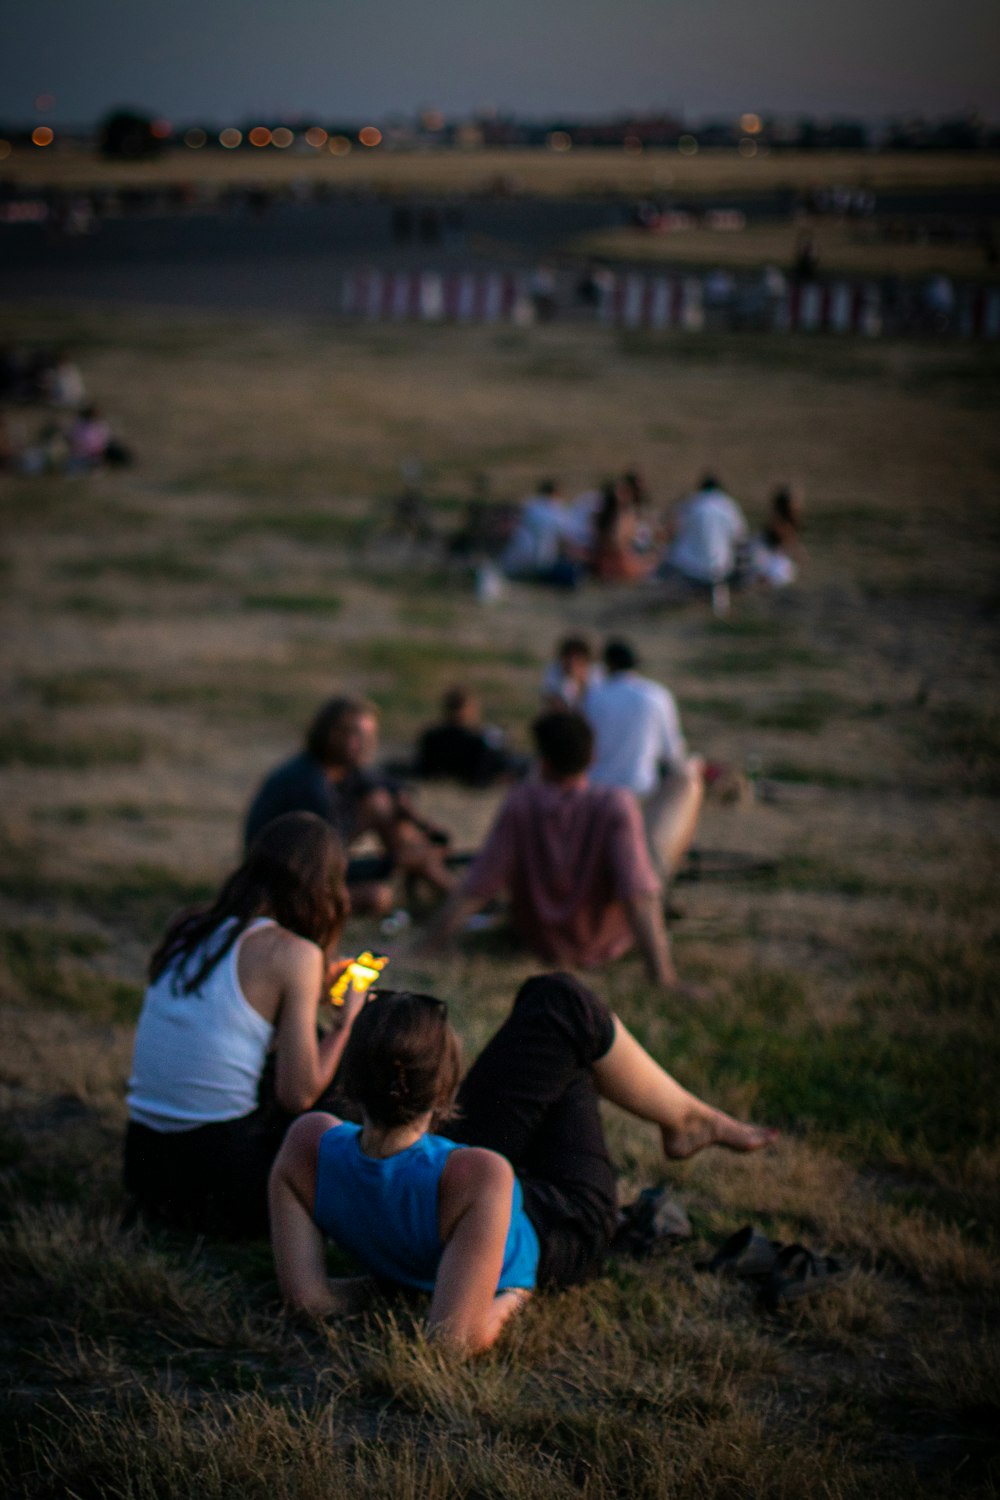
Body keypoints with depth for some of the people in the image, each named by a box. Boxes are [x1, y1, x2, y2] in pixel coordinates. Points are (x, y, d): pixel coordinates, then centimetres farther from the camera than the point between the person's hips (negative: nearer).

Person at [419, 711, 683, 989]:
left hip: (541, 942, 2)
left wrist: (425, 948, -14)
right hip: (607, 945, -2)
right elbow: (639, 896, -34)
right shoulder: (617, 804, -27)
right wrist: (664, 978, -34)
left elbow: (471, 892, -22)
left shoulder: (520, 802, -22)